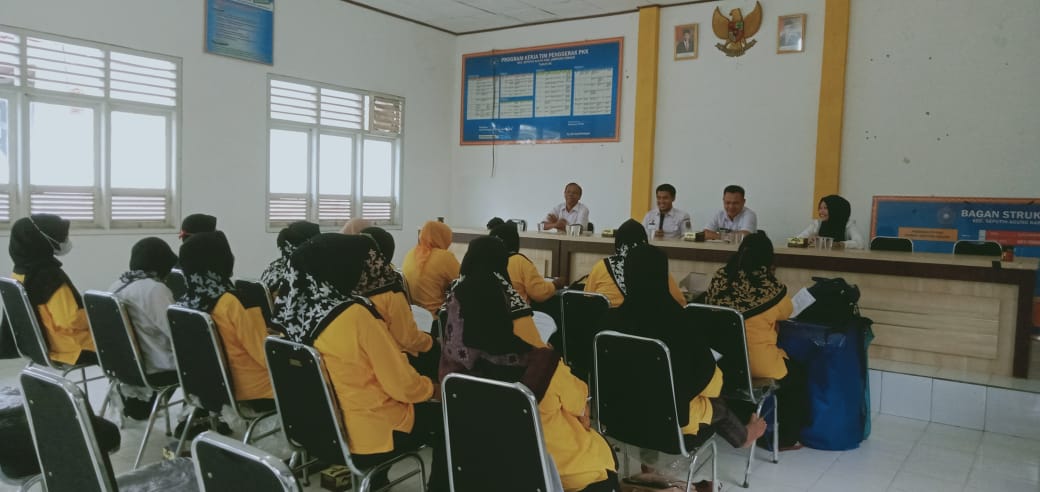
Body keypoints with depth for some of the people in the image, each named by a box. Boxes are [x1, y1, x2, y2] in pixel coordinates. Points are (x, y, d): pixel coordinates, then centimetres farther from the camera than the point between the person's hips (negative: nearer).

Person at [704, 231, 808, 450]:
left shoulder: (719, 278, -5)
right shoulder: (770, 285, -16)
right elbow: (786, 313, 4)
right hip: (757, 364, -6)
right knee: (798, 375, 26)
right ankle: (786, 438, 29)